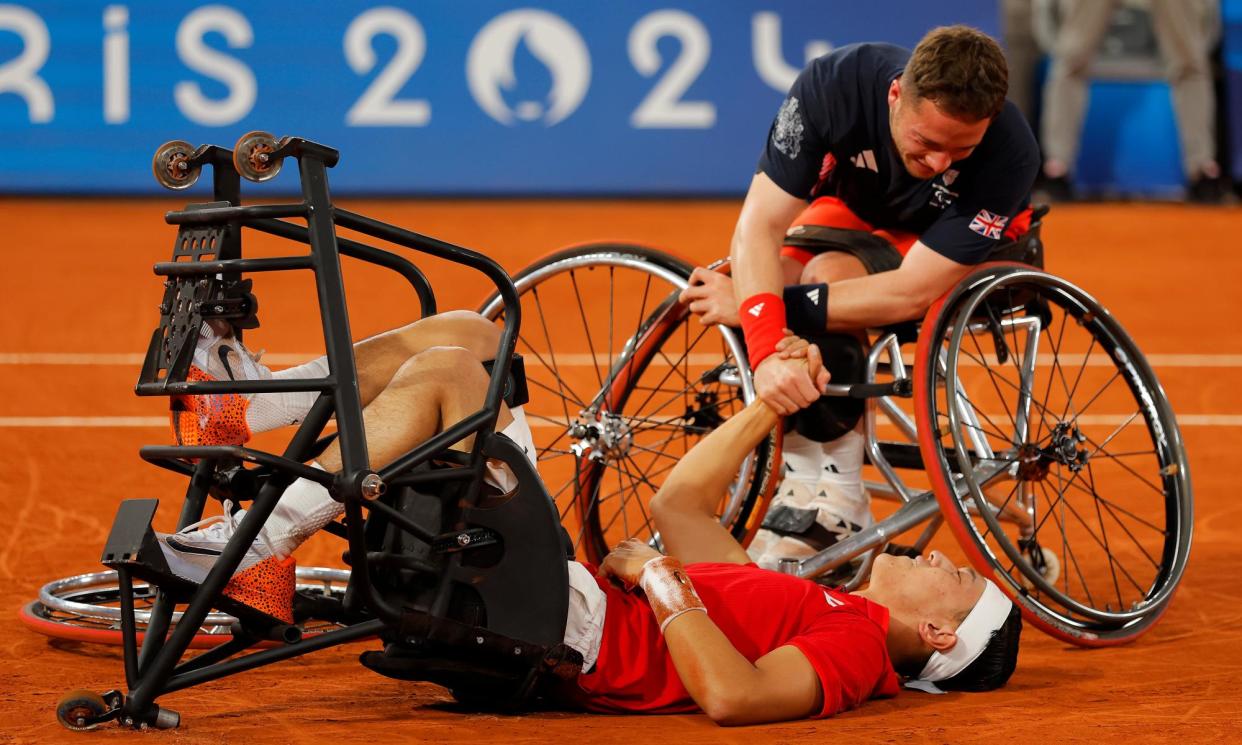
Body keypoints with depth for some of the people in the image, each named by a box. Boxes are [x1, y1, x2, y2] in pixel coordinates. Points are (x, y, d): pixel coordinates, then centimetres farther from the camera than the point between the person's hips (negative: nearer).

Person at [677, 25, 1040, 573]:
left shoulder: (1009, 152, -37)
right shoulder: (836, 83, -33)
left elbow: (911, 293, -38)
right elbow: (760, 224, -33)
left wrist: (763, 306, -39)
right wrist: (766, 351, -48)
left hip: (954, 252, -2)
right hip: (853, 210, 2)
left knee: (828, 277, -31)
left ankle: (834, 500, -24)